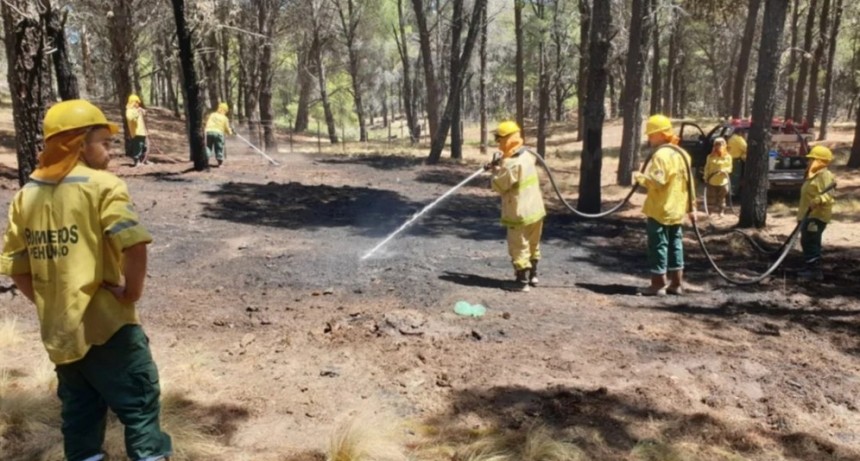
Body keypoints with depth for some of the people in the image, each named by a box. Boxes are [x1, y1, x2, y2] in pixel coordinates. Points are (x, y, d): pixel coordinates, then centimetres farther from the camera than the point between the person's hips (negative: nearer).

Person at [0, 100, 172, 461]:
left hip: (57, 331, 7)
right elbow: (134, 245, -26)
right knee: (139, 404, 5)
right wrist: (132, 292, -12)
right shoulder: (101, 185, -12)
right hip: (106, 325, -6)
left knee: (79, 413, 17)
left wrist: (49, 303, 14)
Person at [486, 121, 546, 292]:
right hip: (535, 210, 9)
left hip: (520, 214, -9)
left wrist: (496, 170, -1)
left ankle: (522, 281, 11)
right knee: (533, 245, 22)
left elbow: (498, 185, -17)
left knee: (519, 248, 4)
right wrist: (501, 165, 7)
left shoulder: (513, 164, -24)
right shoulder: (526, 155, 4)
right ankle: (533, 275, 35)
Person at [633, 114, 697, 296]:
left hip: (659, 210, -9)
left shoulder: (661, 154, -17)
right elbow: (689, 183, 15)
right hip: (676, 210, 9)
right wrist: (691, 206, 19)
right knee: (674, 244, 14)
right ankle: (676, 283, 19)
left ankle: (658, 284, 2)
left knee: (658, 245, -2)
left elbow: (657, 180, -26)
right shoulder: (681, 154, 12)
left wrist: (640, 177, -11)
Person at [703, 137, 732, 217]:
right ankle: (710, 212, 16)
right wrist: (706, 179, -1)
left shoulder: (728, 157, -1)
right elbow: (707, 168, 3)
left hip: (722, 182, 0)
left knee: (721, 198, 9)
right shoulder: (710, 157, -1)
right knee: (711, 197, 5)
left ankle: (720, 212, 23)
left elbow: (730, 168, 3)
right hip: (712, 181, 0)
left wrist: (725, 170, -20)